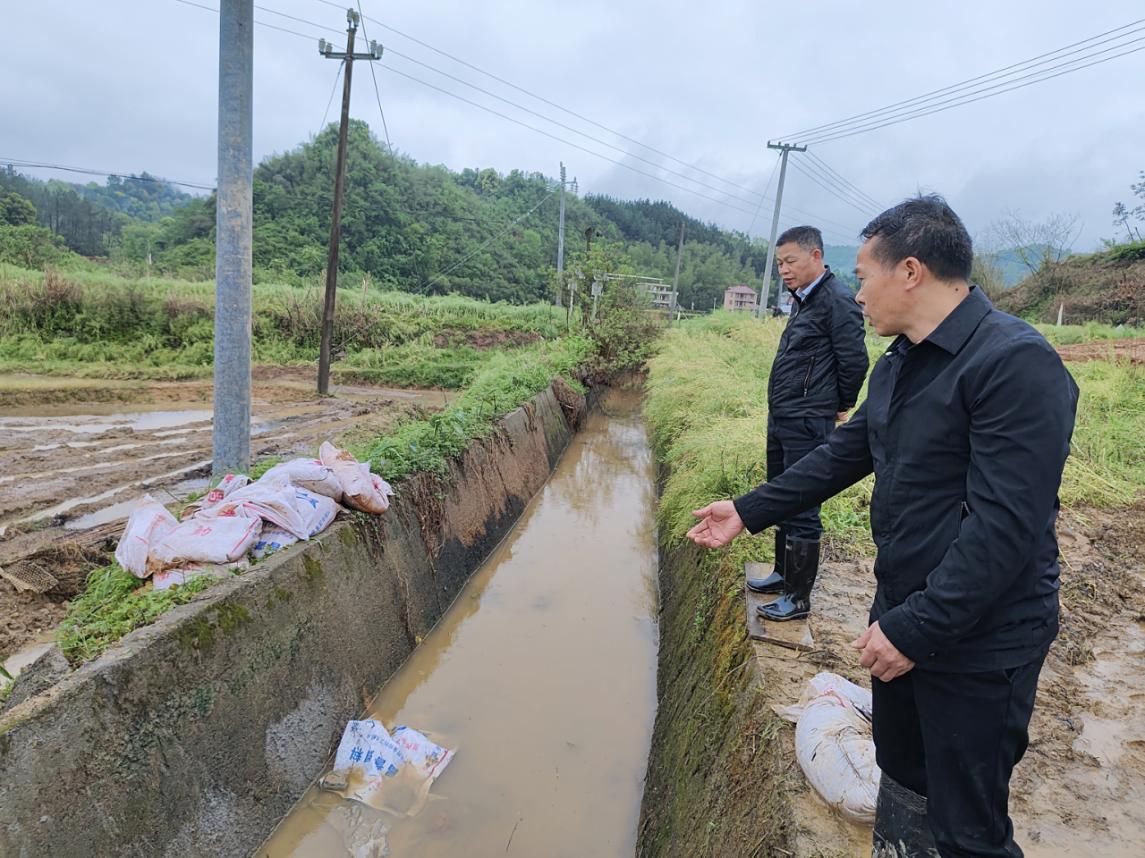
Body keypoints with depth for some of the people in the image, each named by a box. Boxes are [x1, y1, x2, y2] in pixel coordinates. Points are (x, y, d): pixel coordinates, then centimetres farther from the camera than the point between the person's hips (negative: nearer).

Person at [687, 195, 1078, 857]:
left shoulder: (1016, 363, -23)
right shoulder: (900, 364, 7)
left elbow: (1006, 525, -27)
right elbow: (843, 456, 14)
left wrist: (918, 628, -24)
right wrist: (749, 512, 13)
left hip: (979, 643, -8)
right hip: (903, 615, 8)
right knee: (902, 779, 25)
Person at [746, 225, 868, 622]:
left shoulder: (838, 300, -15)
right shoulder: (804, 299, 14)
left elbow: (855, 361, -16)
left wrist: (840, 407, -2)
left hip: (806, 424, -10)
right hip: (780, 418, 10)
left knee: (801, 509, -2)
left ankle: (798, 597, 9)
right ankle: (783, 574, 34)